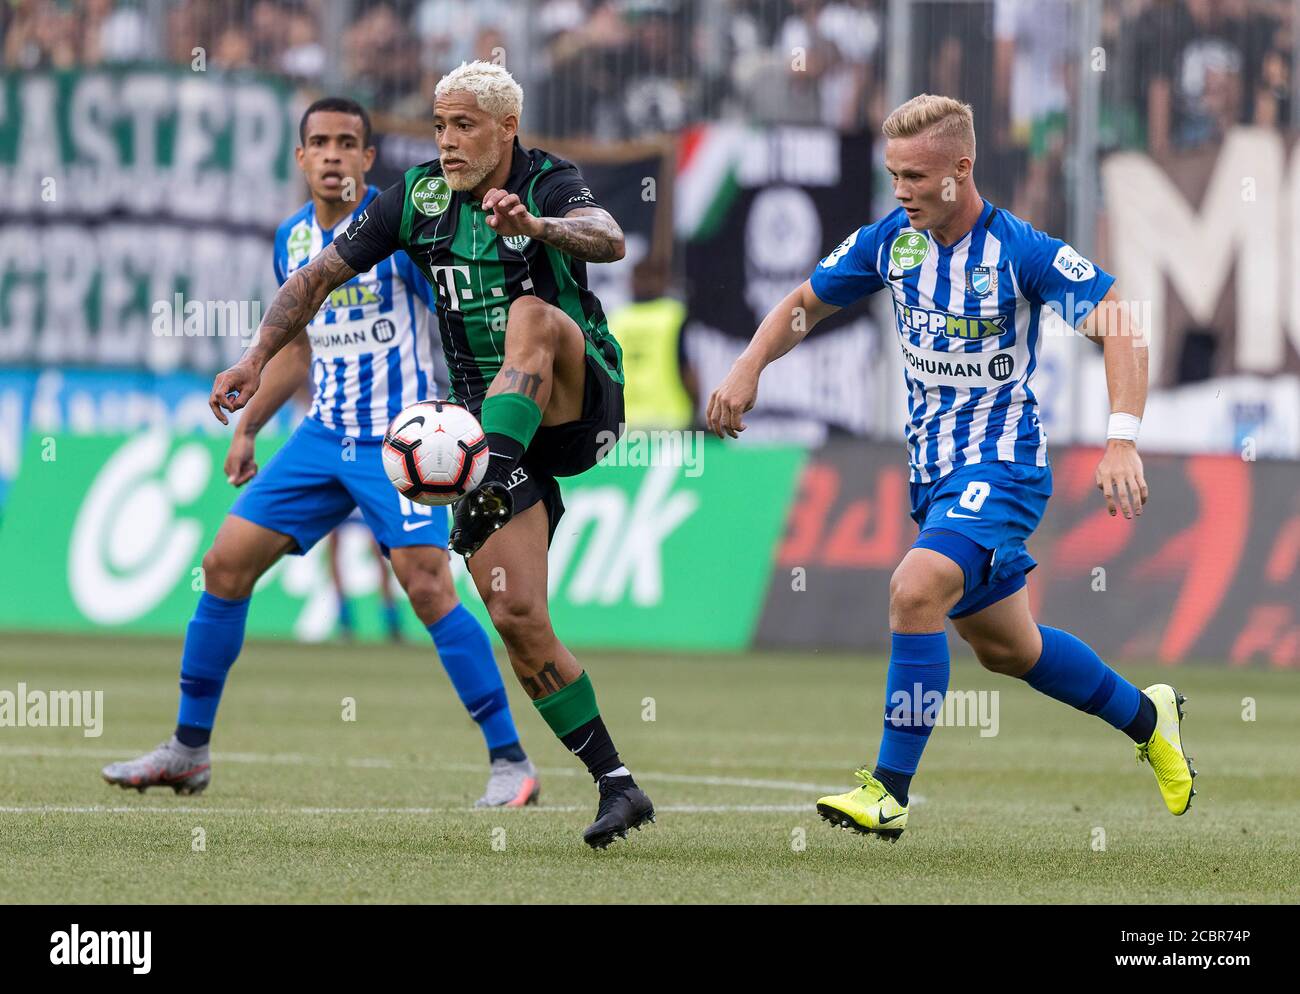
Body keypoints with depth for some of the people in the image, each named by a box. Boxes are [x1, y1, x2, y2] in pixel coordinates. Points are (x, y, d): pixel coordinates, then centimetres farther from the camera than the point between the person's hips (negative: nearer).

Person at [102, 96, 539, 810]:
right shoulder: (293, 238, 9)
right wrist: (247, 427, 23)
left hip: (399, 441, -7)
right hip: (324, 436, 7)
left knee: (427, 586, -19)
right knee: (226, 564, 3)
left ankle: (511, 762, -12)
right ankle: (188, 750, 15)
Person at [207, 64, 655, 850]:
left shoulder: (551, 183, -9)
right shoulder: (418, 197, 5)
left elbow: (608, 240, -31)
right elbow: (321, 275, 10)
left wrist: (534, 225, -51)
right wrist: (259, 356, -2)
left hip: (577, 404, -4)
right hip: (491, 427, 4)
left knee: (532, 314, -35)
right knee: (516, 616, -9)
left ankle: (495, 484, -51)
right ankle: (616, 785, -2)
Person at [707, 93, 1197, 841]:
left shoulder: (1023, 251, -18)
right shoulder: (891, 241, 0)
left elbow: (1121, 329, -19)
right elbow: (806, 303, 14)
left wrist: (1123, 441, -30)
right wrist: (749, 366, -5)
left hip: (1002, 465, -7)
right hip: (934, 470, 8)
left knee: (916, 589, -29)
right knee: (1005, 647, 18)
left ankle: (890, 792, -24)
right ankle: (1147, 718, 41)